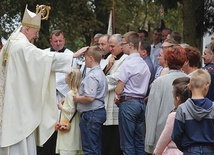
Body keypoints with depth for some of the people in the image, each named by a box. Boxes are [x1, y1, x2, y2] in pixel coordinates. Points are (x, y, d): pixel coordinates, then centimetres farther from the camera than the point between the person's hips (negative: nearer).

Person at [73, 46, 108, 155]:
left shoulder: (92, 76, -17)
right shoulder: (101, 73, 14)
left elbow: (90, 98, -24)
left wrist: (77, 98, -8)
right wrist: (80, 97, 16)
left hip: (91, 113, -10)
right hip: (100, 111, 10)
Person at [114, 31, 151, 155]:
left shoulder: (127, 64, -13)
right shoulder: (144, 64, 10)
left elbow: (119, 90, -13)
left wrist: (117, 97, 7)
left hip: (128, 103, -8)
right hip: (141, 102, 8)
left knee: (127, 144, -4)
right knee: (139, 141, 11)